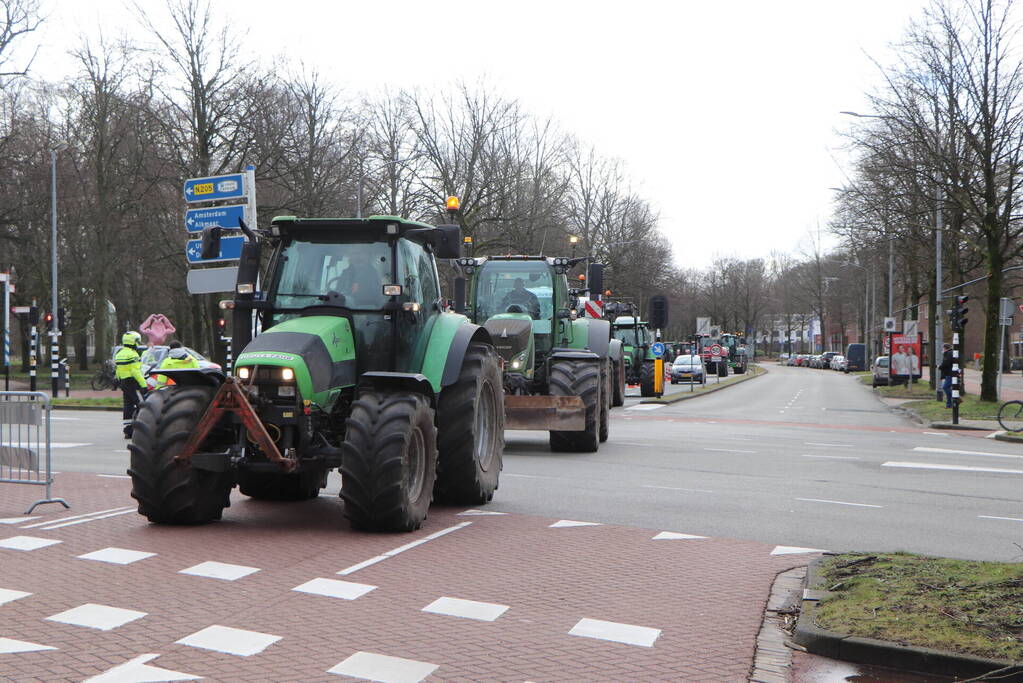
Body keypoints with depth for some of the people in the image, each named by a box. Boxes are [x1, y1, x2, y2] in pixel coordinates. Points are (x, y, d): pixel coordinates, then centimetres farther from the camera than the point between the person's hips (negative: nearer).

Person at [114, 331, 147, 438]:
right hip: (132, 382, -9)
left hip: (123, 382, 9)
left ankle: (128, 430, 10)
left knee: (128, 406, 10)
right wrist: (144, 385, -20)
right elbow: (136, 371, -20)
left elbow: (116, 371, 20)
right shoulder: (132, 354, -13)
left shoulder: (118, 354, 16)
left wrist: (118, 382, 27)